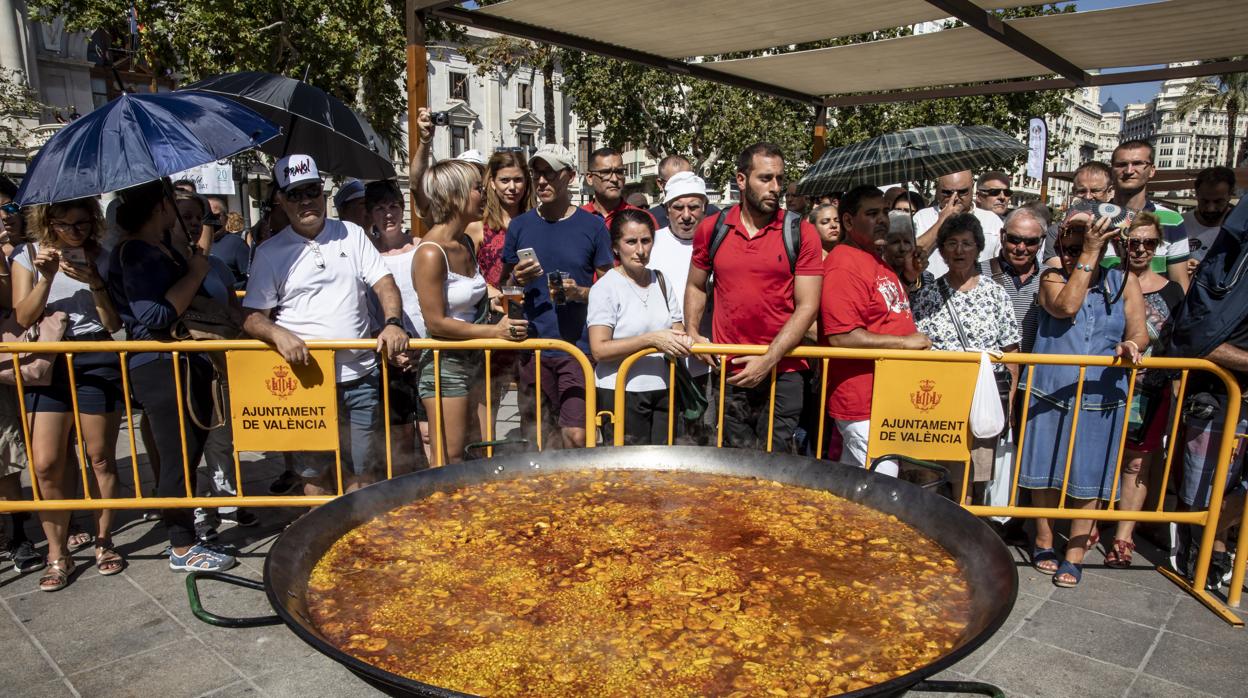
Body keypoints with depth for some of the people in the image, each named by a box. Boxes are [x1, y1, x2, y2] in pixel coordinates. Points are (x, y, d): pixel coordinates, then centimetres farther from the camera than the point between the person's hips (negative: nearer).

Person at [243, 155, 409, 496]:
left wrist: (393, 323, -18)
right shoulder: (269, 253, 4)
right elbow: (252, 317, 2)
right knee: (315, 473, 11)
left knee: (361, 473, 9)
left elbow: (384, 283, 2)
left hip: (359, 378, 1)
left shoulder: (351, 234, 8)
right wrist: (277, 334, -20)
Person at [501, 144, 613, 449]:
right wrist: (517, 279, -5)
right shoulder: (519, 225, 8)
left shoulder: (592, 226, 1)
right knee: (538, 434, 10)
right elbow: (502, 283, 17)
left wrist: (581, 292, -14)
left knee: (576, 436, -9)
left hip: (578, 346, -2)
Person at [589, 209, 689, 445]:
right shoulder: (605, 287, -7)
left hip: (662, 390, 5)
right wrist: (651, 339, -21)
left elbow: (678, 331, 18)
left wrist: (682, 342, -6)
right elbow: (599, 350, -15)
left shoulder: (661, 282, 12)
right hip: (621, 392, -5)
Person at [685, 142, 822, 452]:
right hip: (729, 372, 2)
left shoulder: (801, 235, -3)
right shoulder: (712, 229, 4)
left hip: (783, 372, -2)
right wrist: (692, 331, 0)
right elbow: (696, 287, 17)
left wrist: (768, 360, -14)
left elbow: (807, 306, -7)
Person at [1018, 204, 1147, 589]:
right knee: (1044, 474, 8)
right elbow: (1065, 307, -19)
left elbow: (1139, 333, 3)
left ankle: (1074, 554, 19)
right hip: (1049, 394, -1)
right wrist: (1089, 254, -15)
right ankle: (1043, 543, 26)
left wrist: (1130, 346, -20)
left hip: (1100, 398, 1)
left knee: (1088, 481, 6)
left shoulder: (1124, 282, 6)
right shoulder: (1052, 277, 2)